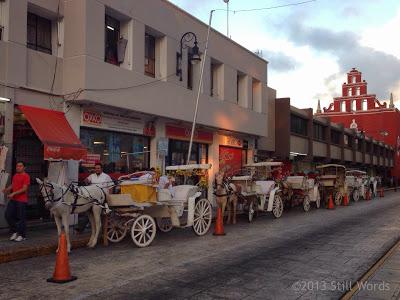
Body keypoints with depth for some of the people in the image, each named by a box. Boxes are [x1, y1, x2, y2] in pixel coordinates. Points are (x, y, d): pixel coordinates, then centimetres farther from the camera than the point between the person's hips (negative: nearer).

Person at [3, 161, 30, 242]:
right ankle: (15, 231, 21)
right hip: (13, 199, 8)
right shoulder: (15, 176, 15)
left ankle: (22, 235, 10)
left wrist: (13, 193, -22)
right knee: (8, 215, 6)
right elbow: (12, 185, 20)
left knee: (21, 217, -2)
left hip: (22, 200, -8)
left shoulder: (26, 176, -10)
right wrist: (7, 189, -1)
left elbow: (24, 189, -16)